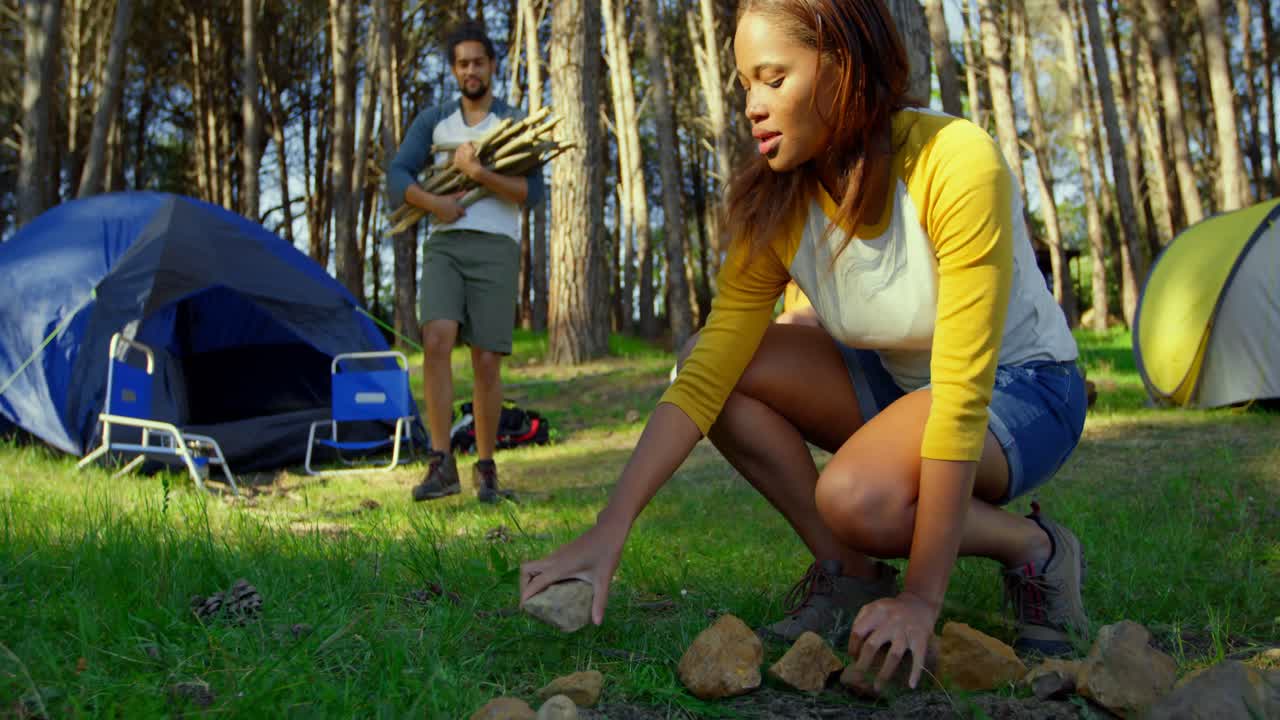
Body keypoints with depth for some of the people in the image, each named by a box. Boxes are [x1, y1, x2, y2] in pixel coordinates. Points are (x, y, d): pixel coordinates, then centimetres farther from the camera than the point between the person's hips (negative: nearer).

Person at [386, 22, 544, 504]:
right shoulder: (433, 120, 14)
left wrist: (478, 173, -19)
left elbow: (533, 193, -6)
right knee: (437, 341, -22)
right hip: (444, 247, 1)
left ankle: (486, 469, 12)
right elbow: (397, 178, 4)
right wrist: (434, 203, -16)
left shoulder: (515, 124, 8)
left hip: (496, 250, -1)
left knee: (487, 364, -3)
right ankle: (441, 465, -20)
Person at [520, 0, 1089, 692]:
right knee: (721, 362, -17)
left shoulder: (956, 162, -28)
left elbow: (963, 392, -31)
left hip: (1023, 388, -5)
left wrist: (922, 598, -31)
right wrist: (607, 532, -28)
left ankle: (1034, 548, -4)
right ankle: (849, 577, -5)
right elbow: (703, 377, -17)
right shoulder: (775, 208, -12)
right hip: (893, 378, 6)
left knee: (857, 495, -35)